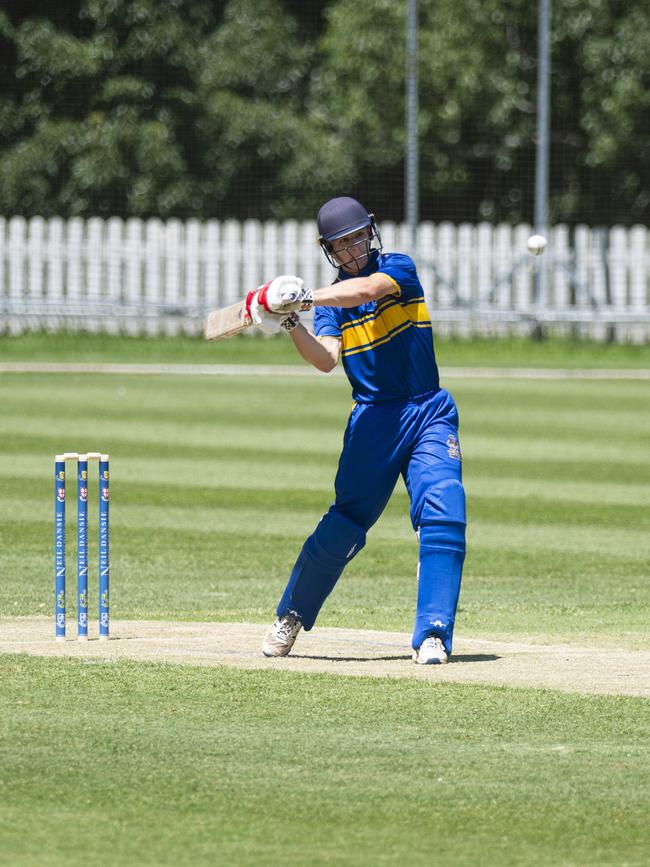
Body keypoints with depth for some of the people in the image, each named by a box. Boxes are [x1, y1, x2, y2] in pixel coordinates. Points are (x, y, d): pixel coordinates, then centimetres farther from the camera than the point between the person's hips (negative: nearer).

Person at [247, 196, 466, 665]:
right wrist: (291, 323, -24)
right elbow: (327, 359, -9)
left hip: (430, 414, -2)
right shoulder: (332, 299, 7)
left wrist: (305, 297, -33)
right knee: (343, 525, 0)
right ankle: (292, 615, 21)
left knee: (443, 516, -18)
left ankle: (433, 636, -18)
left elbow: (367, 288, -23)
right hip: (373, 420, 2)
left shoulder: (398, 268, 0)